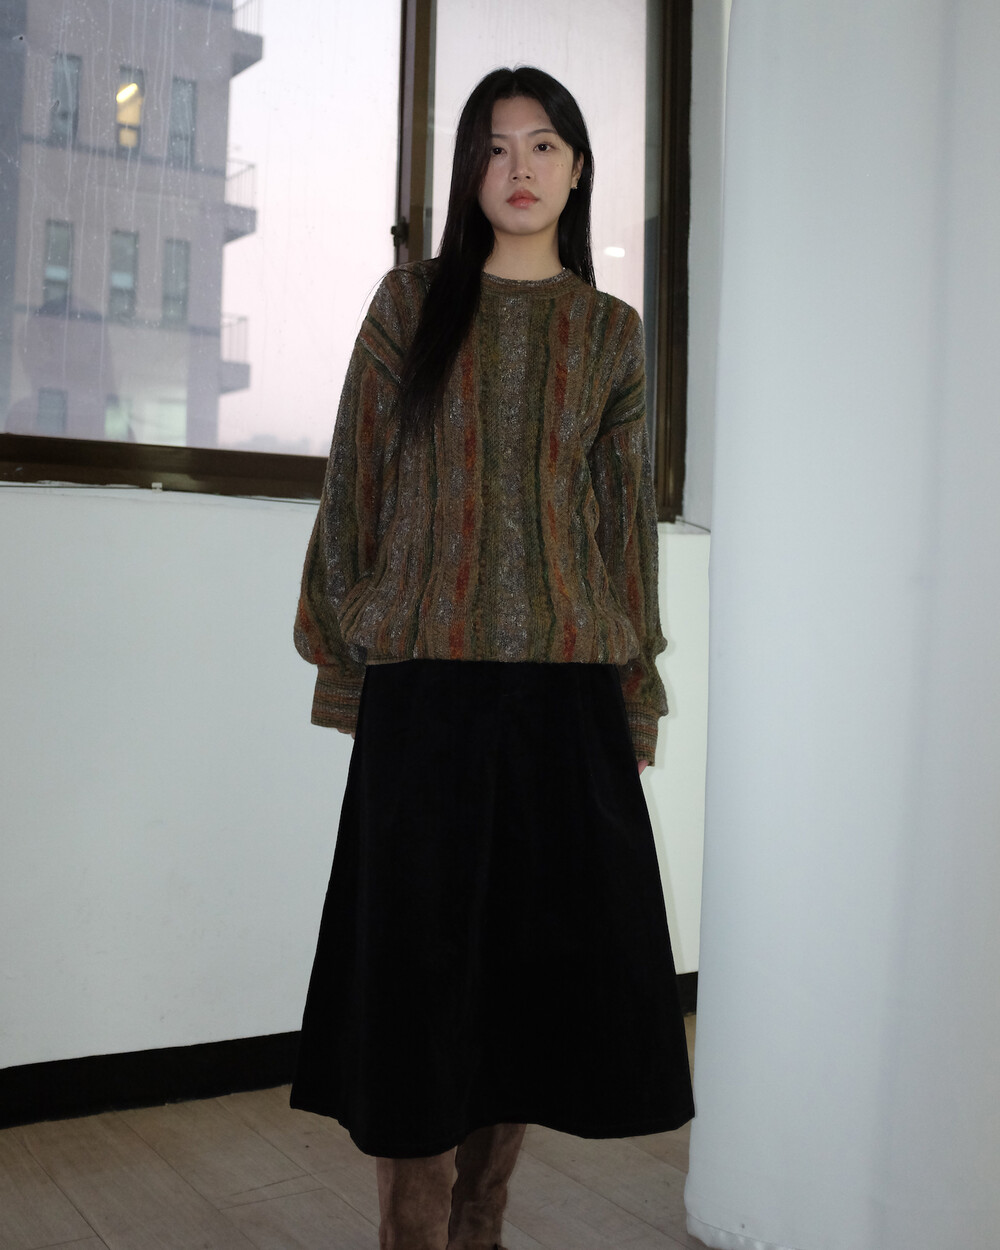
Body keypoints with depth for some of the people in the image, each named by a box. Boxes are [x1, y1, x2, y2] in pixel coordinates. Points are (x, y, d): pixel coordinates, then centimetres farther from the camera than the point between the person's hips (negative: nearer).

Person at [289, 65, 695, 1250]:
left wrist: (637, 696, 5)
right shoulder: (412, 302, 8)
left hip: (567, 683, 2)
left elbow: (627, 516, 11)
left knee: (539, 955, 6)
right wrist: (348, 662, -1)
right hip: (426, 676, -1)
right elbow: (358, 483, 6)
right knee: (419, 957, 1)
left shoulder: (610, 330, 12)